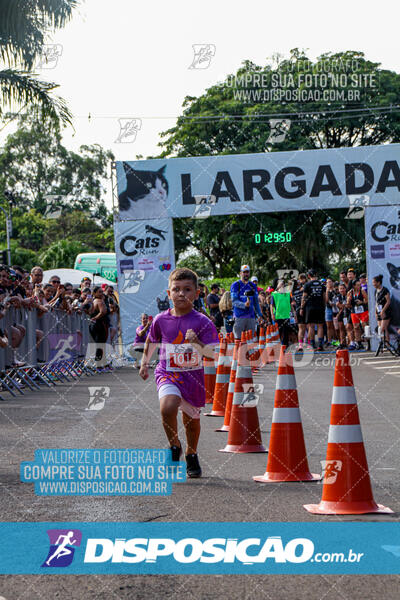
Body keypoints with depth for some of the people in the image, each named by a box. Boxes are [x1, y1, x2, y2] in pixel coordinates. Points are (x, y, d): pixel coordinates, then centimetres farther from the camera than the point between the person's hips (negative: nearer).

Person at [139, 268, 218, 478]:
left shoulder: (202, 322, -12)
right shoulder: (161, 320, -5)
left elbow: (213, 353, -19)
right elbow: (151, 341, 17)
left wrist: (197, 344, -35)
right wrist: (144, 363, 24)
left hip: (193, 376, 0)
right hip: (168, 373, 0)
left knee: (192, 418, 14)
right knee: (167, 407, -27)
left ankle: (191, 456, 42)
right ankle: (174, 447, -1)